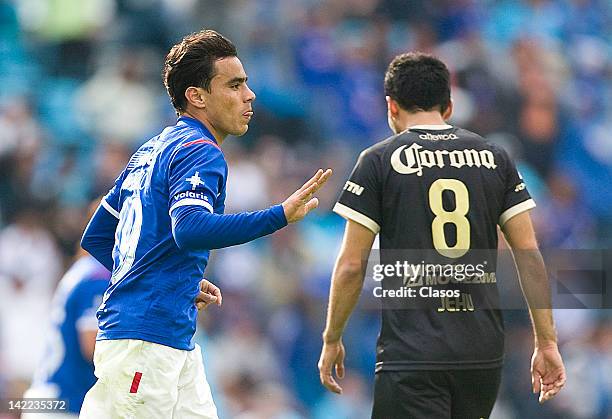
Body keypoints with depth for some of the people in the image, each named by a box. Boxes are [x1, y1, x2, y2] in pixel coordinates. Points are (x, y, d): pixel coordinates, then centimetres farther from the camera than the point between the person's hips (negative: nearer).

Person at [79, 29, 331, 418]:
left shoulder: (152, 150, 19)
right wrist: (281, 215, -32)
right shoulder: (200, 152, -10)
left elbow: (96, 237, 23)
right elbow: (189, 229, -30)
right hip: (146, 339, -10)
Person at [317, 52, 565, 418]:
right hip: (484, 353, 4)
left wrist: (332, 339, 10)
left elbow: (351, 265, -2)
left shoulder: (378, 161, 0)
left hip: (411, 353, -4)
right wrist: (547, 342, 9)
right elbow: (530, 255, 5)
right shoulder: (495, 158, 10)